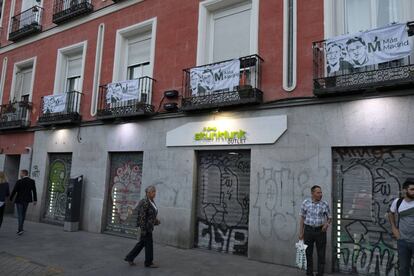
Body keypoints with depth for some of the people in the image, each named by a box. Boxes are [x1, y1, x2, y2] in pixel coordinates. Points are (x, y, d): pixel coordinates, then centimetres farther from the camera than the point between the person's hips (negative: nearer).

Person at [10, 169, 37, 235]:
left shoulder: (19, 181, -14)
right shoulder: (32, 181, -2)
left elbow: (14, 191, -11)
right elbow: (34, 191, -2)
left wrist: (10, 199, 2)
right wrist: (35, 200, 3)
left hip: (19, 200, -4)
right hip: (27, 200, 4)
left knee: (19, 215, -1)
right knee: (23, 214, 16)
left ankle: (20, 229, -10)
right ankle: (20, 228, 22)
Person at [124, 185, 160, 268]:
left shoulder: (152, 202, 9)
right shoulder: (145, 203, -19)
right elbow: (142, 216, -20)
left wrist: (156, 221, 8)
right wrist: (143, 229, -20)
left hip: (150, 226, 9)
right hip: (146, 226, -9)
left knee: (141, 243, 16)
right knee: (148, 244, 2)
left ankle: (129, 258, 28)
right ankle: (148, 263, 16)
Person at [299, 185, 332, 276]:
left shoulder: (325, 204, -3)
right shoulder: (305, 203, -3)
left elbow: (329, 218, 7)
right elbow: (302, 218, 3)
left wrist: (327, 224, -15)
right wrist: (301, 232, 1)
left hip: (320, 231, 0)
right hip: (308, 230, 0)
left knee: (321, 254, 6)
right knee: (308, 253, 9)